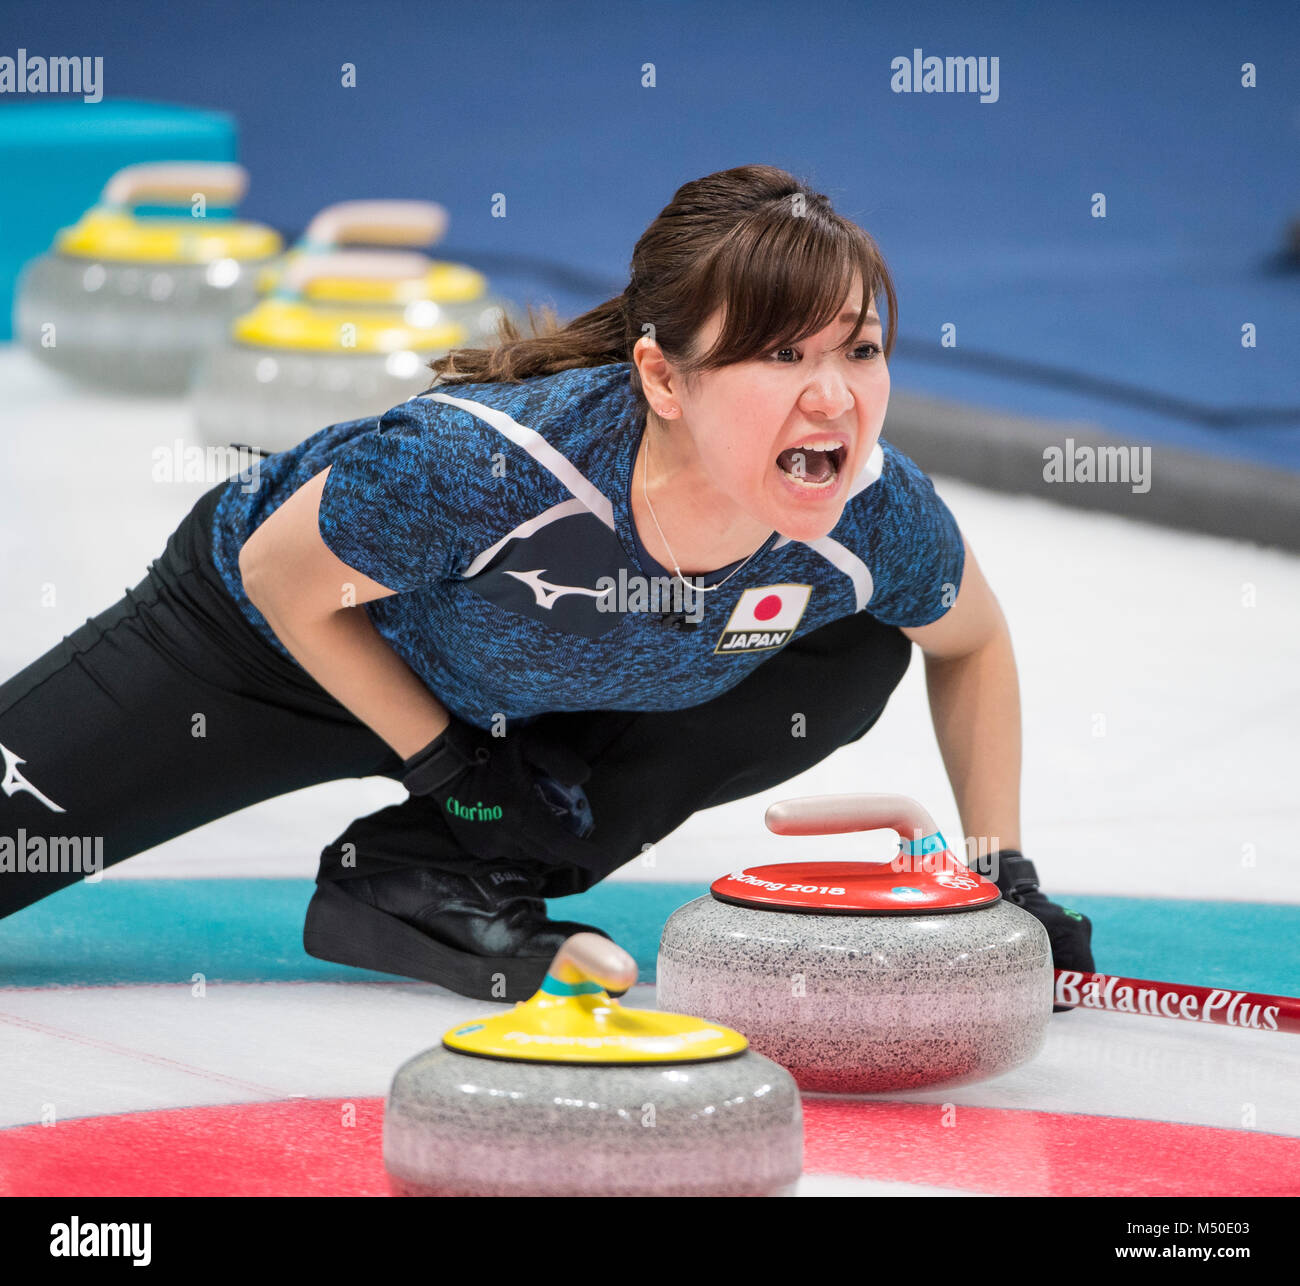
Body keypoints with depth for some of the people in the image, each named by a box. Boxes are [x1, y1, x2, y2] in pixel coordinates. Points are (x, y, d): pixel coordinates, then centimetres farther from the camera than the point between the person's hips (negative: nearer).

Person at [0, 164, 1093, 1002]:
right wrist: (451, 764, -17)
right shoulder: (478, 464, -41)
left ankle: (434, 876, -12)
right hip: (275, 644, -4)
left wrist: (1002, 872, -10)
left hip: (543, 700, 5)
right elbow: (283, 578, -21)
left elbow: (973, 644, -5)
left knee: (856, 658, -15)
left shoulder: (877, 517, -30)